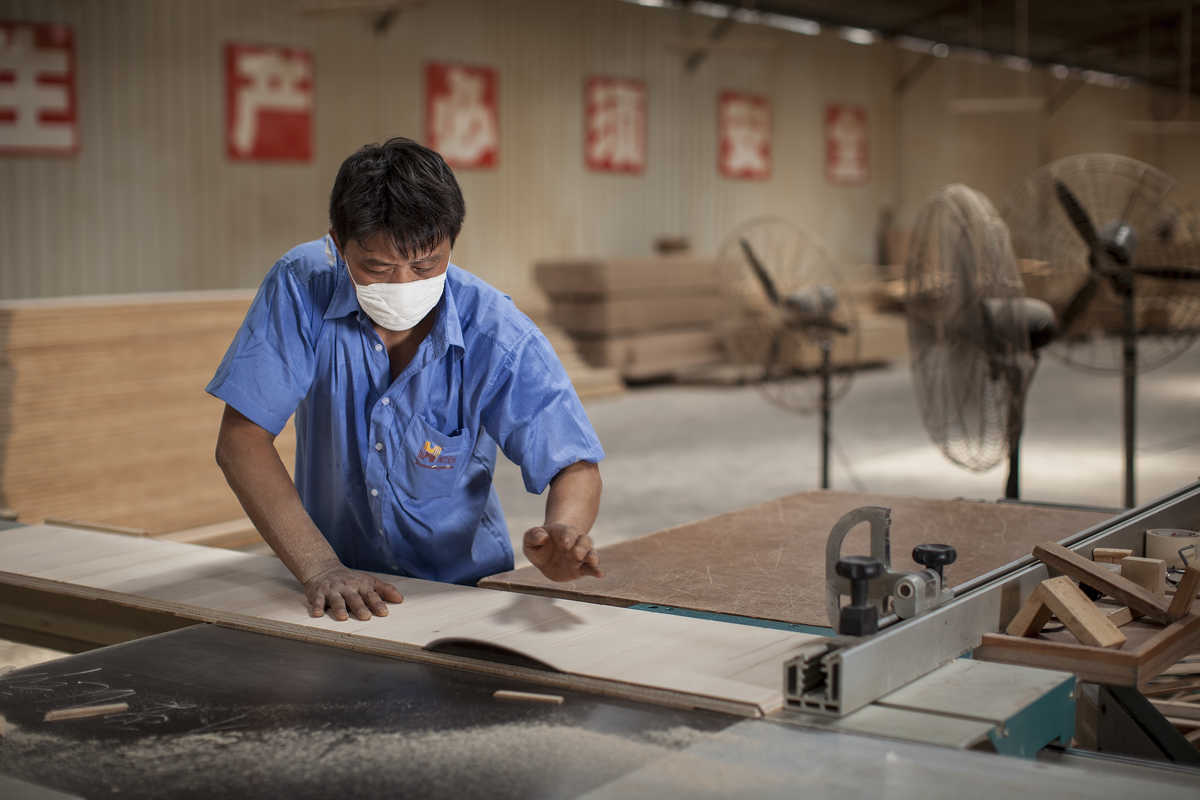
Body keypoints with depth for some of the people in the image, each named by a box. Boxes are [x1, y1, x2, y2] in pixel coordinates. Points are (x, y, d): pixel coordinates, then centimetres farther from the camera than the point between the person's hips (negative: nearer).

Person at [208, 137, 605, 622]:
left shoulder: (501, 340, -21)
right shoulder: (300, 287, -14)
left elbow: (575, 467, -16)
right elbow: (242, 438, -14)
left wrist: (562, 536, -39)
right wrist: (319, 567, -26)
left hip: (459, 582, -1)